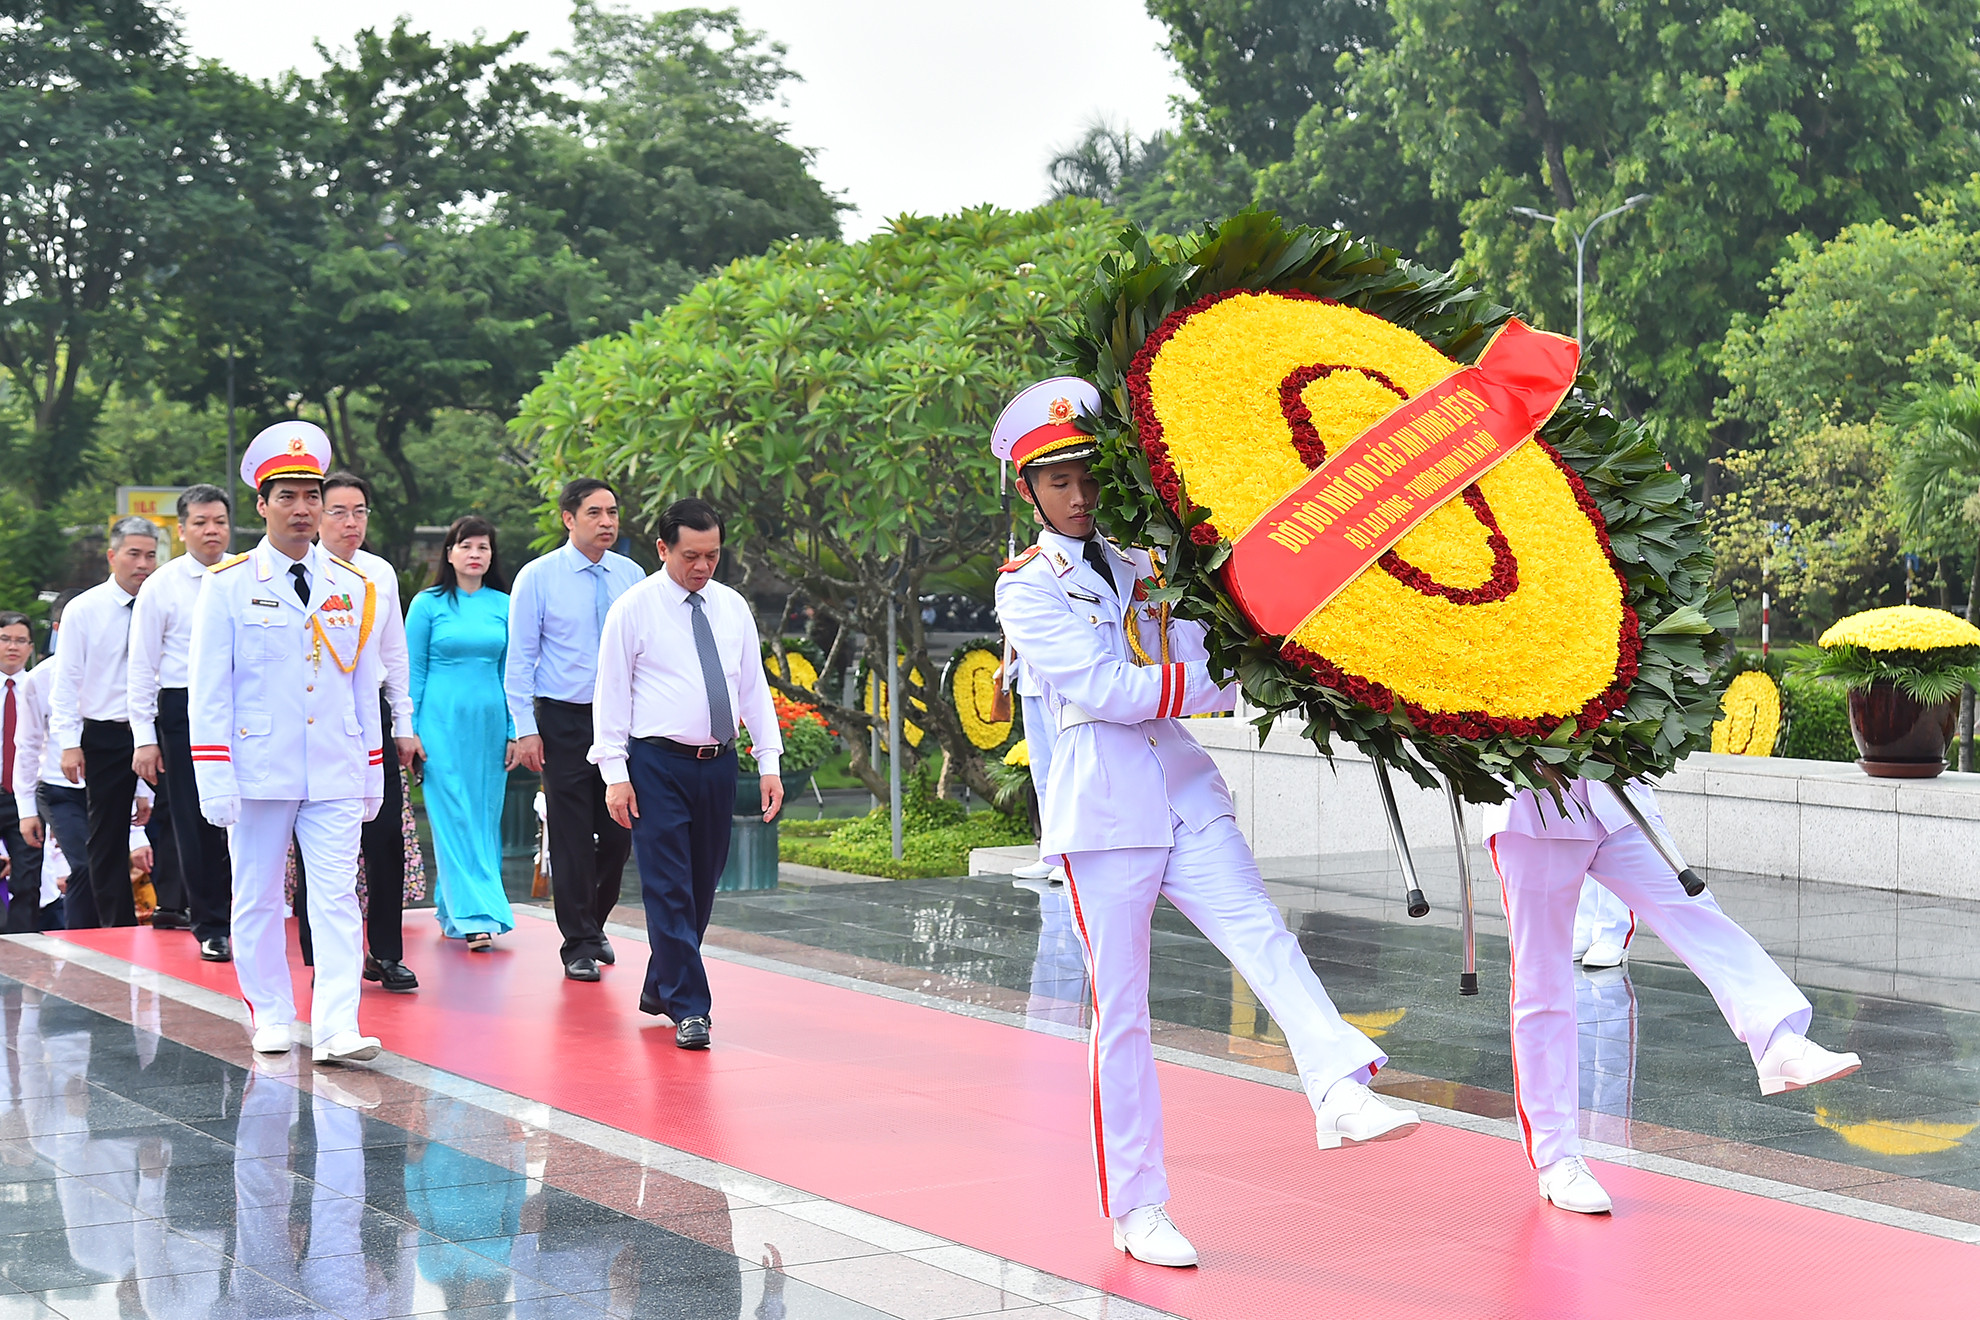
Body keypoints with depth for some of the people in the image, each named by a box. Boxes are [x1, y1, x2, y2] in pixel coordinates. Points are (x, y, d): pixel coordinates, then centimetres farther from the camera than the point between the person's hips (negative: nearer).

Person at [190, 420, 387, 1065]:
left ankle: (337, 1029, -10)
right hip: (259, 768, -1)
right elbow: (209, 692, -2)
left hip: (336, 774, 2)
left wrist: (374, 773, 11)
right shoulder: (228, 586, 0)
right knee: (258, 899, 7)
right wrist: (215, 781, -9)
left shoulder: (353, 587, 9)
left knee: (337, 898, -6)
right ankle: (271, 1017, 20)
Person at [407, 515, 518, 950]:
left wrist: (514, 732, 5)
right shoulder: (428, 603, 1)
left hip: (489, 721, 3)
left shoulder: (504, 605, 8)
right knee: (453, 817, -7)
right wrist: (409, 730, -3)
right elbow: (413, 670, 2)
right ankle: (476, 915, -10)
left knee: (485, 817, 4)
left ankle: (452, 913, 14)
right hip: (442, 721, -3)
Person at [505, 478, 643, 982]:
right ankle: (579, 944, 10)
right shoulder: (538, 577, -3)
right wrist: (526, 728, -8)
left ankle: (594, 922, 29)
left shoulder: (630, 576, 5)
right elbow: (520, 658, -2)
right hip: (563, 718, -3)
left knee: (619, 831, 6)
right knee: (571, 834, 0)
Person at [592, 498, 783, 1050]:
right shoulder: (633, 609, -3)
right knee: (669, 889, -7)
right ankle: (687, 1006, -6)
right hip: (657, 763, -5)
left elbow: (754, 687, 14)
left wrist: (769, 762, 6)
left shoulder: (732, 607, 10)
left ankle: (660, 988, 26)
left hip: (719, 763, 5)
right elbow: (612, 692, -3)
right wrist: (615, 774, -10)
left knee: (702, 886, 11)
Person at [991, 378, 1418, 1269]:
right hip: (1103, 810, -4)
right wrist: (1233, 681, -15)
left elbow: (1203, 664, 13)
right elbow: (1110, 689, -13)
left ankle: (1341, 1092, -39)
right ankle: (1136, 1209, 9)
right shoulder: (1026, 590, 0)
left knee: (1265, 939, -20)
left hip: (1185, 794, 4)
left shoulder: (1149, 561, 16)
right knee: (1120, 1012, 1)